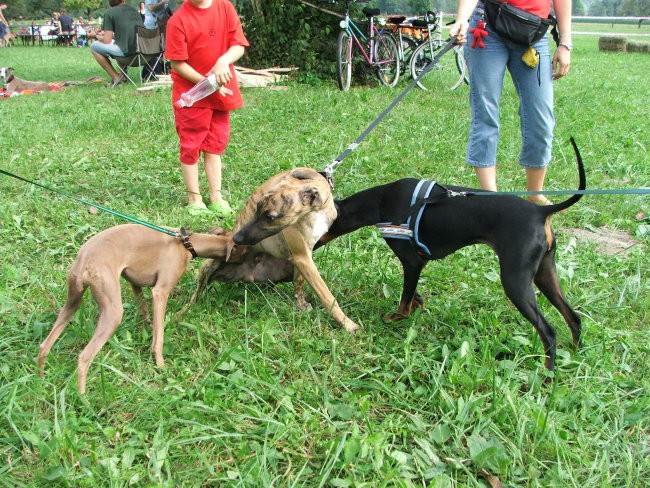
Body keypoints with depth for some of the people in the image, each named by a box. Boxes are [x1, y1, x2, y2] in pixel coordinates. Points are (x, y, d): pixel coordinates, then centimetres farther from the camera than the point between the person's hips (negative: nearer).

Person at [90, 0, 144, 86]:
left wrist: (99, 37, 23)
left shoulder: (110, 12, 3)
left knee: (94, 47, 10)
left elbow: (107, 41, 1)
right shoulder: (133, 10, 21)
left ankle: (115, 77, 5)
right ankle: (123, 76, 27)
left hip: (127, 51, -7)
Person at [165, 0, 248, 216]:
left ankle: (216, 197, 20)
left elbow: (239, 46, -5)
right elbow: (177, 63, -14)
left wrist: (223, 61, -25)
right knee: (191, 147, 6)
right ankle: (194, 198, 17)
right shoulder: (178, 20, -15)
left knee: (215, 145, 12)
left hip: (221, 92, 4)